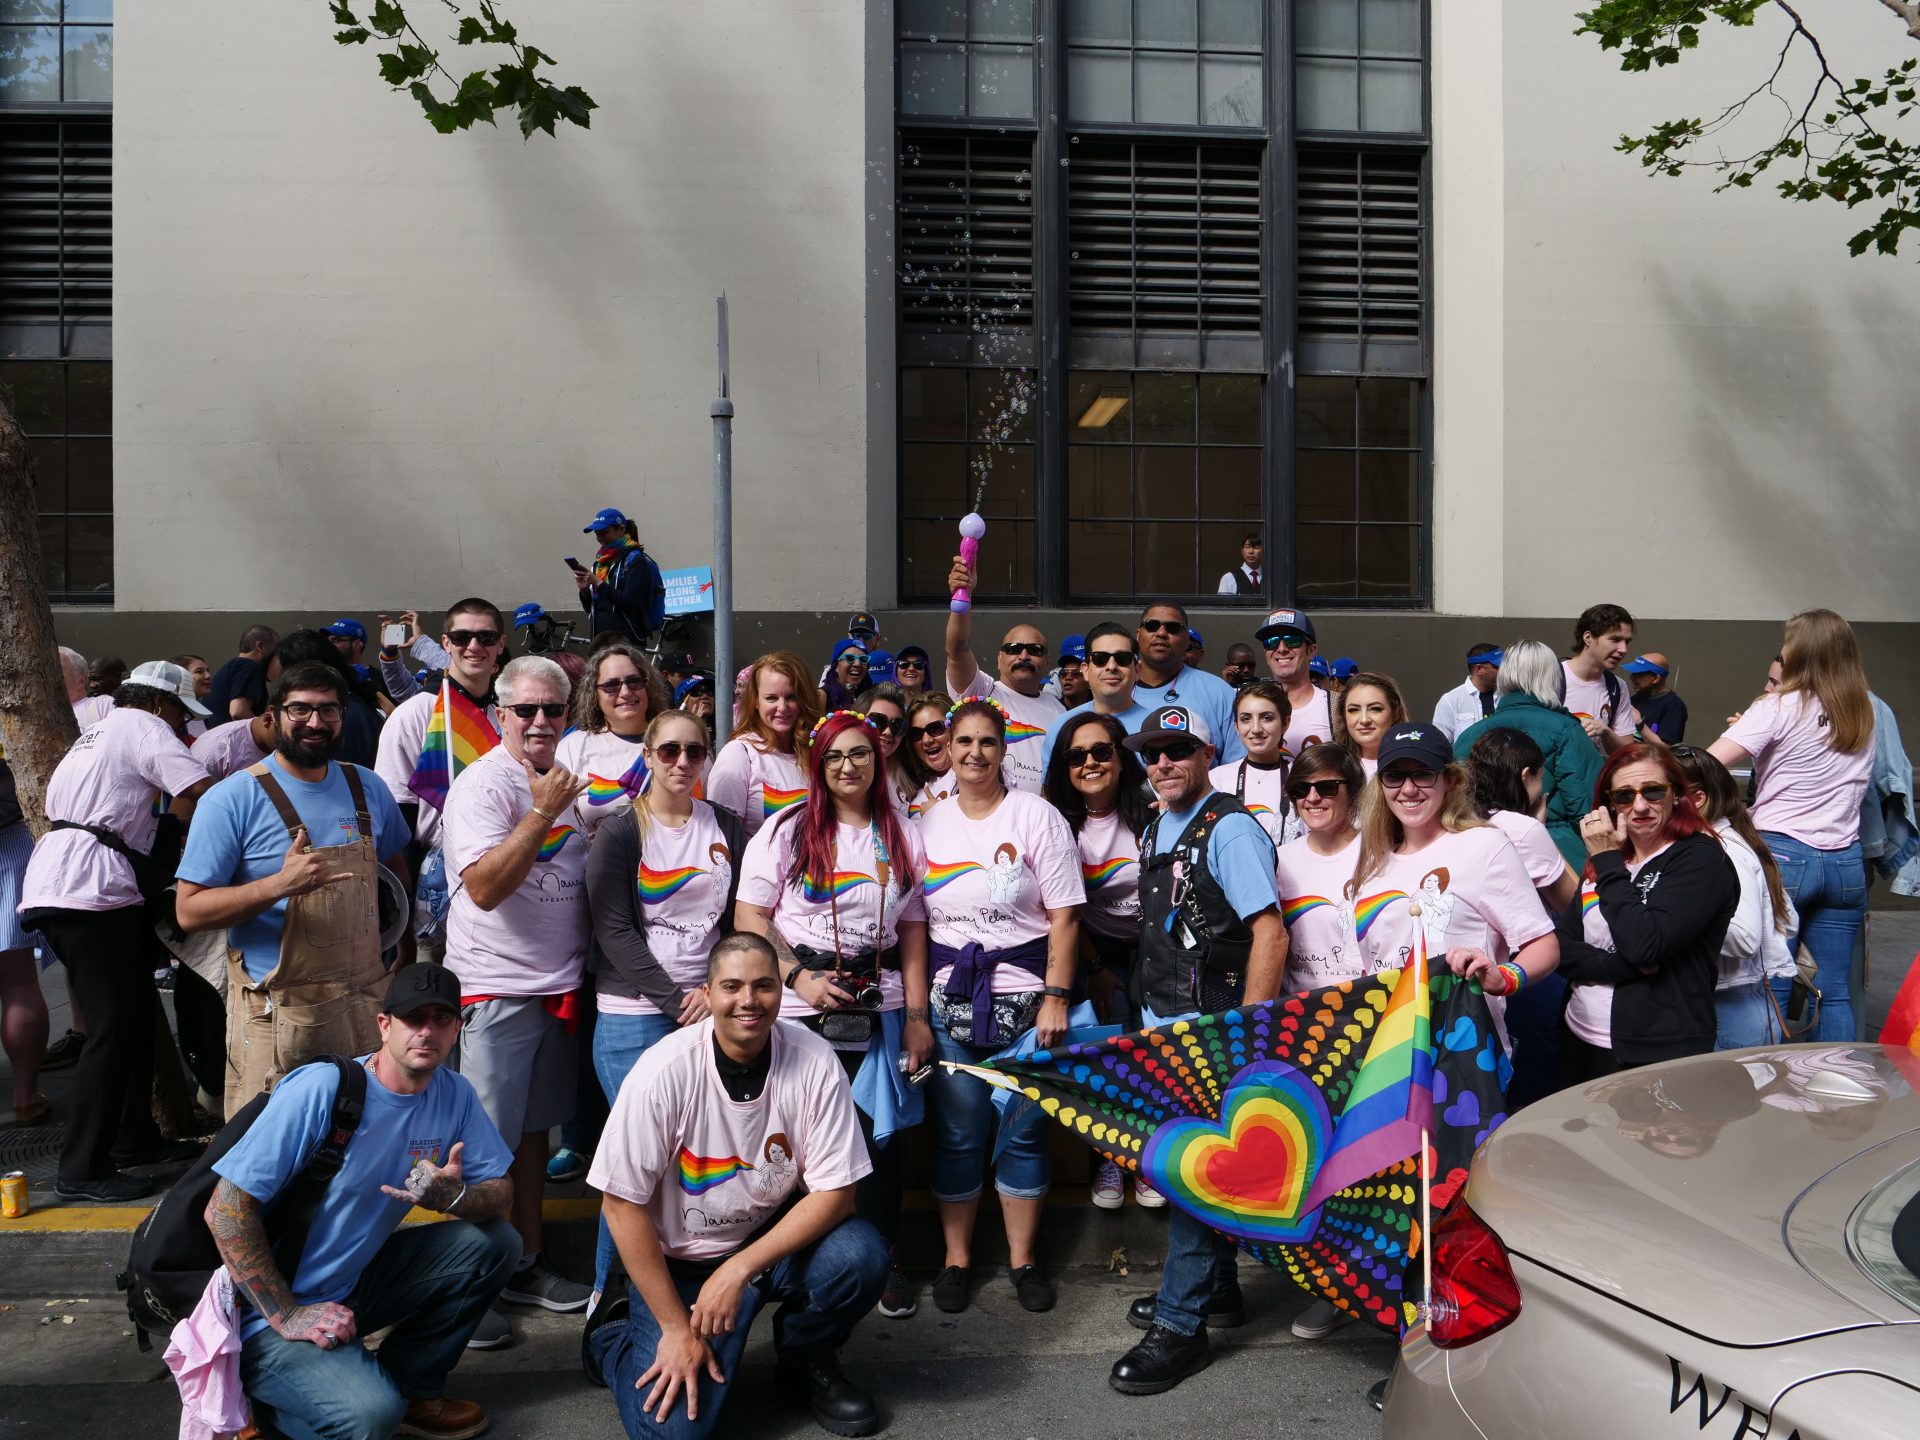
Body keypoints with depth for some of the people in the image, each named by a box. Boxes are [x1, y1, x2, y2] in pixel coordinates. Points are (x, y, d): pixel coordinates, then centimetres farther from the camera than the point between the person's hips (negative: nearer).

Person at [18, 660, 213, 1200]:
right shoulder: (142, 727, -2)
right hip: (88, 891, -10)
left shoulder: (98, 732, 27)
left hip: (57, 889, 10)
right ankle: (82, 1170, -5)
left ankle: (133, 1136, 23)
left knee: (135, 1012, 15)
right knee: (116, 1025, -8)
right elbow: (202, 792, -14)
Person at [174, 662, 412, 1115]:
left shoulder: (368, 788, 7)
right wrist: (279, 884, -25)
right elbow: (189, 911, -11)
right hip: (277, 1013, -4)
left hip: (367, 1003, 4)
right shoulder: (232, 799, -8)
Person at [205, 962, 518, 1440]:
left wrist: (455, 1197, -24)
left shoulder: (454, 1095, -4)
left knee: (494, 1241, -9)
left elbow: (500, 1193, 0)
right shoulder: (320, 1090, -22)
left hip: (356, 1284, 7)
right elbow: (227, 1210, -22)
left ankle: (408, 1387, 6)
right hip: (270, 1311, -6)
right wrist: (288, 1315, -20)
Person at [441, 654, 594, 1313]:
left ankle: (526, 1264, 27)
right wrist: (542, 813, -27)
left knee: (534, 1129, 16)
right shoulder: (482, 784, -12)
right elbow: (484, 887, -24)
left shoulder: (566, 782, 12)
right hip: (496, 992, -7)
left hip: (560, 986, 7)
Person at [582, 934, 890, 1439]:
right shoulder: (665, 1072, -21)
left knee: (861, 1255, -27)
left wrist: (740, 1269, -24)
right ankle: (613, 1329, 17)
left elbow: (834, 1192, -14)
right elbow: (622, 1202, -15)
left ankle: (805, 1358, 7)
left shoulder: (814, 1063, -16)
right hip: (679, 1261, -2)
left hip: (779, 1238, 2)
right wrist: (675, 1326, -14)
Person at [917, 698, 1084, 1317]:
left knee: (1022, 1131, 3)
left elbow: (1064, 917, -5)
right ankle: (955, 1259, 23)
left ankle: (1023, 1259, 20)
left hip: (1023, 998, -2)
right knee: (957, 1133, 7)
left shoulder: (1037, 817, -3)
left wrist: (1055, 998, -10)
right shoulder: (928, 824, 6)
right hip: (949, 999, 2)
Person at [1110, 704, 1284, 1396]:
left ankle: (1182, 1325, 8)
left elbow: (1270, 933, -20)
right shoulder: (1156, 829, 12)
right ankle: (1215, 1288, 33)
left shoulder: (1228, 829, -14)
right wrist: (1149, 1018, 16)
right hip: (1161, 1025, 8)